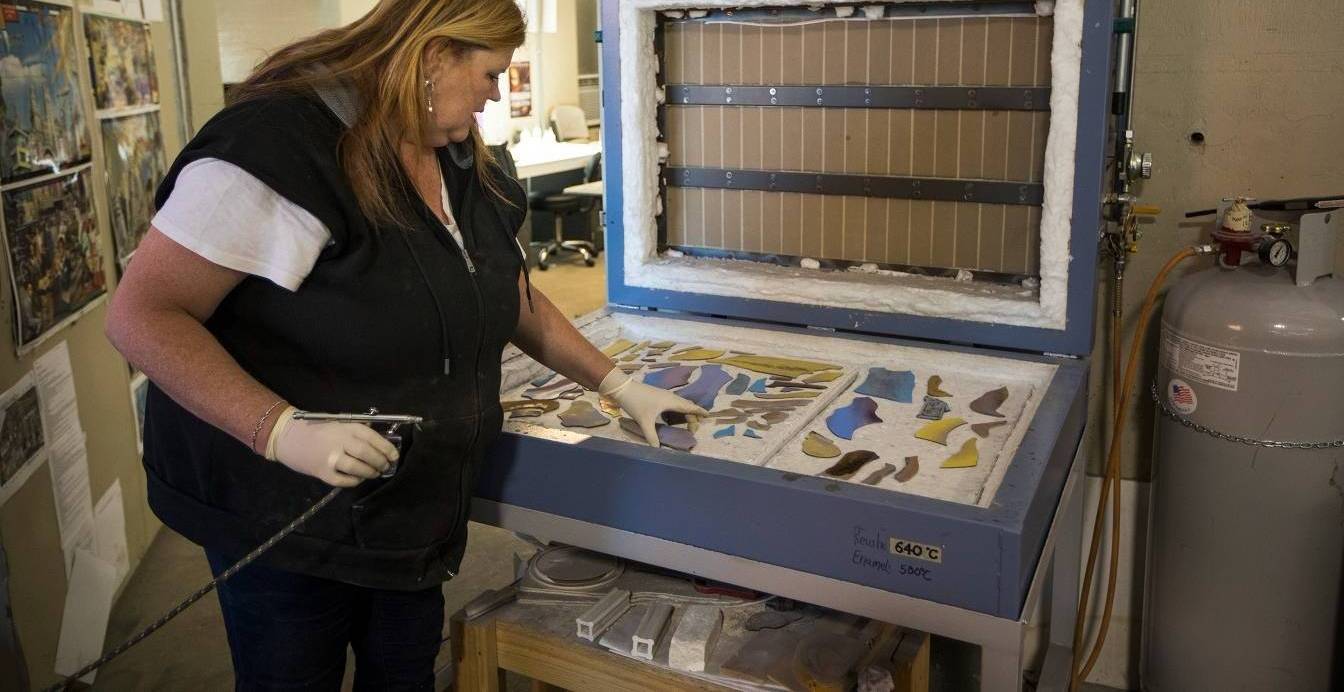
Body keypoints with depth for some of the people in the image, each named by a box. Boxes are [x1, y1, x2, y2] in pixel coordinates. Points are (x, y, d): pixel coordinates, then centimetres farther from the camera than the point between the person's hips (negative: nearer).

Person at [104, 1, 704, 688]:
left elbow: (516, 300, 15)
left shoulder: (464, 166, 4)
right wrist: (280, 429, -34)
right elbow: (141, 315, -24)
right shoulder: (280, 146, -23)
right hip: (286, 520, -7)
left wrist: (618, 385, 10)